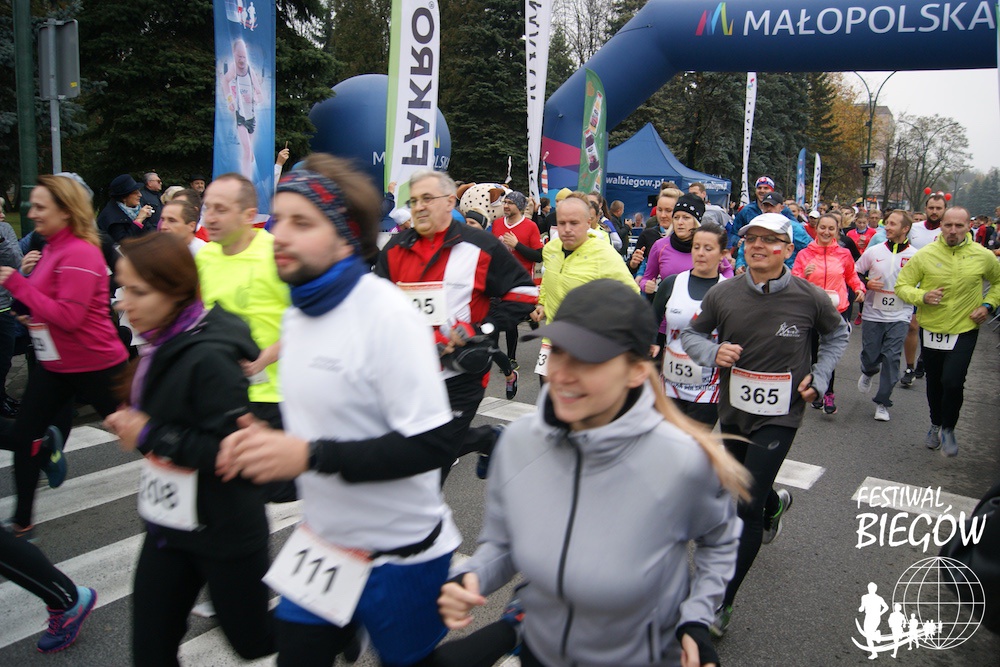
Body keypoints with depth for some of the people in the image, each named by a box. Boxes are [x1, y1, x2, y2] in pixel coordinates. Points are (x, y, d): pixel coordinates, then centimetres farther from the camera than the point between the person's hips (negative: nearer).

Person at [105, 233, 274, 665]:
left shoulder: (209, 358, -25)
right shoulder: (161, 345, 2)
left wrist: (149, 436, -22)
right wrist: (130, 425, -1)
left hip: (223, 531, -8)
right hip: (168, 524, 8)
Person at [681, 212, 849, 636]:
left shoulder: (810, 298, -11)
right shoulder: (723, 294, -9)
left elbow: (837, 334, 10)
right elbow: (691, 334, 4)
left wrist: (818, 378, -1)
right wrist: (713, 352, -17)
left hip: (779, 415, -3)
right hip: (732, 409, 4)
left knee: (746, 507, -8)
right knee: (742, 488, 24)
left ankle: (721, 605, 5)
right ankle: (776, 504, 63)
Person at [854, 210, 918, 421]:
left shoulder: (915, 256, -3)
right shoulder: (873, 251, 1)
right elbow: (855, 273, 11)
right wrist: (866, 283, -7)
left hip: (899, 316, -1)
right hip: (873, 314, 1)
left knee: (891, 358, -5)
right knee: (870, 356, 6)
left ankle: (882, 402, 8)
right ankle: (868, 372, 43)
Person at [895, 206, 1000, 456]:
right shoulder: (925, 254, -8)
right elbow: (902, 286, -4)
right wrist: (922, 296, -22)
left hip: (965, 330, -1)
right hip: (931, 329, 1)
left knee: (952, 382, -15)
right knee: (934, 383, 16)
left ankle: (948, 429, 11)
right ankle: (936, 425, 41)